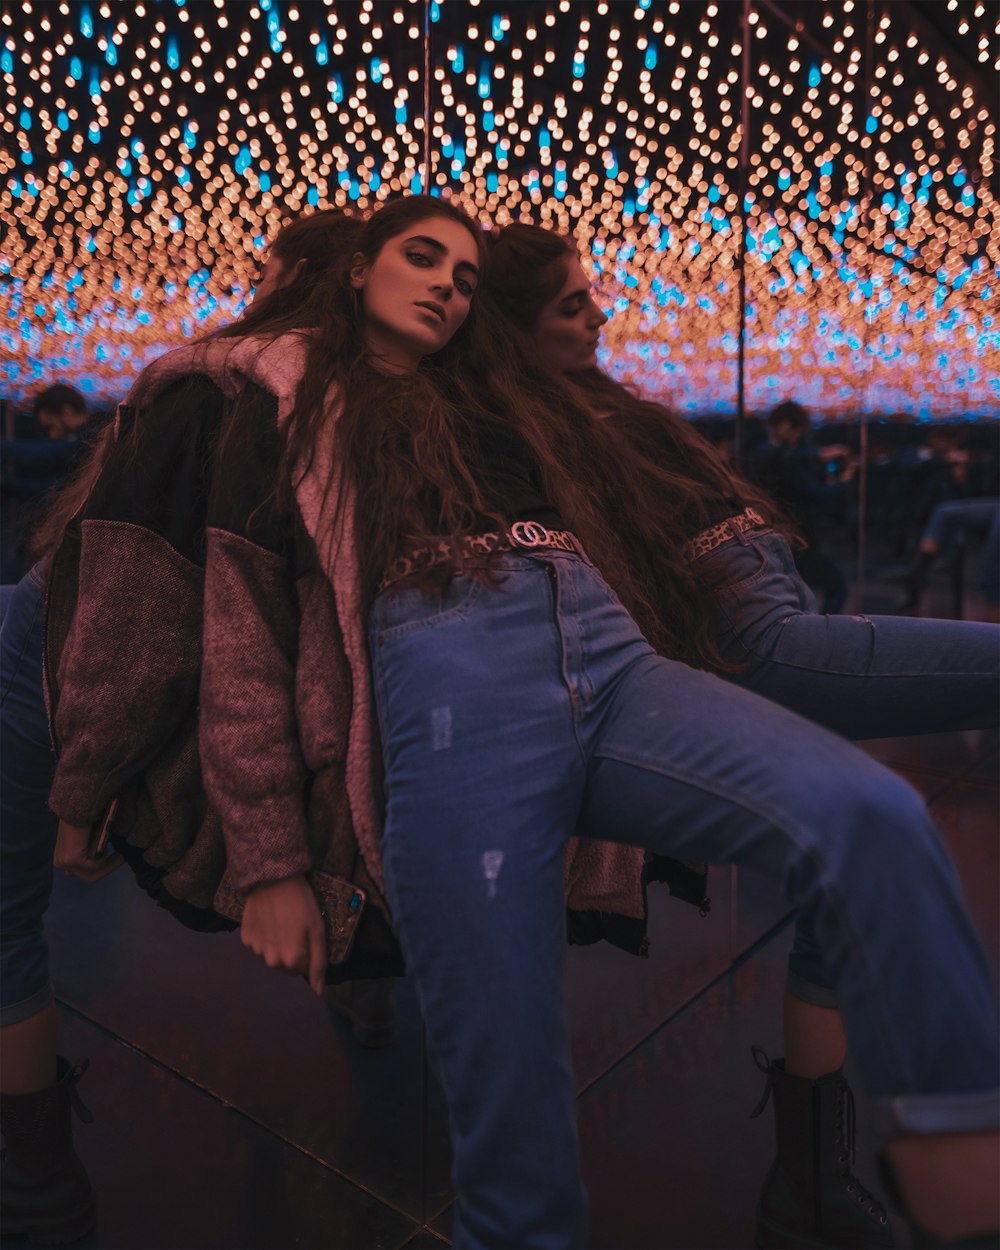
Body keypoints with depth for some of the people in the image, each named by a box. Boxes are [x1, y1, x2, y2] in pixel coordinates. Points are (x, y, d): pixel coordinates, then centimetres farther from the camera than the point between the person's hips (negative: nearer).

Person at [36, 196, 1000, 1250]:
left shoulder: (502, 397, 35)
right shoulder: (288, 403, 20)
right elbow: (243, 630, 9)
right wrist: (270, 864, 1)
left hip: (611, 654, 4)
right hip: (452, 686, -4)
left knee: (872, 817, -22)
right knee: (512, 1094, -8)